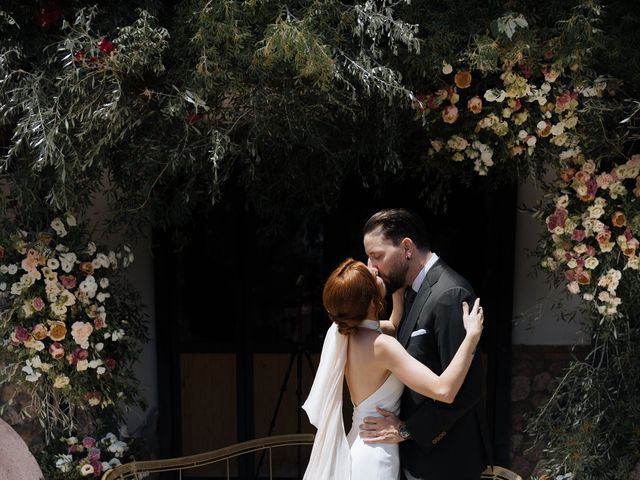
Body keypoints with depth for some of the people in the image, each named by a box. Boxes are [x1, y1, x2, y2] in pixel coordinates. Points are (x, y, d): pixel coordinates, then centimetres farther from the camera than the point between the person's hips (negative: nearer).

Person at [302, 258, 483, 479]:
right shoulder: (380, 345, -26)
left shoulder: (347, 333, -1)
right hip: (374, 460, -8)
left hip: (359, 447, 8)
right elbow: (443, 390, -33)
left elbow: (395, 325, 19)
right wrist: (472, 334, -27)